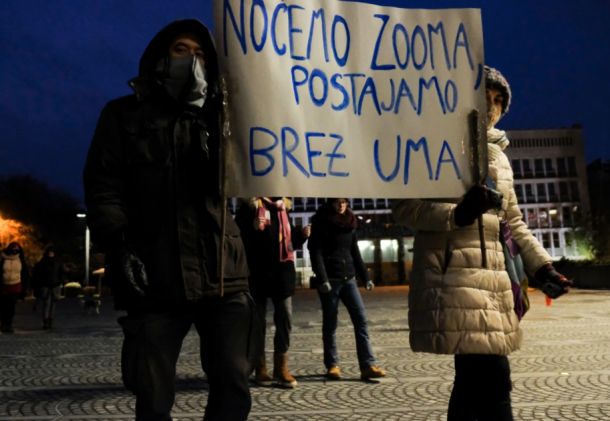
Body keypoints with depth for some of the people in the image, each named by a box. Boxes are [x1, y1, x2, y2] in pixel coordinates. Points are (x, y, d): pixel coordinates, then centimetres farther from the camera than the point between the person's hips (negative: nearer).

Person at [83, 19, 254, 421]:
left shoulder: (219, 116, 20)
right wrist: (120, 245, -11)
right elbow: (103, 187, 3)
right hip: (155, 279, -2)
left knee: (233, 384, 5)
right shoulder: (124, 115, 12)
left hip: (222, 273, 2)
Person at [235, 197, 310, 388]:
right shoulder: (250, 206, -3)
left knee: (285, 317, 3)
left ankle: (281, 366, 13)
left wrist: (301, 235, 3)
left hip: (282, 269, 5)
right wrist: (253, 228, -23)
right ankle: (260, 368, 17)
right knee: (258, 321, 6)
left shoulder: (283, 207, 14)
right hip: (258, 270, -4)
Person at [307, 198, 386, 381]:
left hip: (348, 278, 5)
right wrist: (322, 279, -19)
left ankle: (368, 365, -4)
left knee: (361, 318, -4)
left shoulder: (350, 223, 13)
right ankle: (332, 365, 15)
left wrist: (365, 277, 13)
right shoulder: (321, 222, -4)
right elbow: (316, 253, -10)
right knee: (330, 322, 3)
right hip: (330, 279, -5)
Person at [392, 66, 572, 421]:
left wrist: (541, 265, 17)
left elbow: (513, 222, 28)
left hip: (493, 276, 8)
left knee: (474, 381, 9)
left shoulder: (498, 156, 23)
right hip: (455, 273, -7)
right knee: (493, 382, -13)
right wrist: (458, 213, -22)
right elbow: (404, 206, -7)